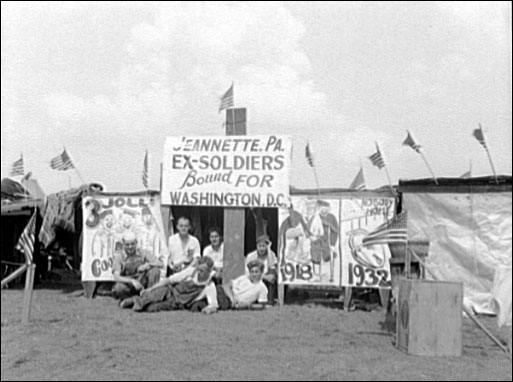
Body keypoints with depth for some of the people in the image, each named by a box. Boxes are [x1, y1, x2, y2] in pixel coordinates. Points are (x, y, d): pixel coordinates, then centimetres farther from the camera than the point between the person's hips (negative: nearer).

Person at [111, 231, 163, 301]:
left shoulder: (142, 253, -1)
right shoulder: (118, 256, -11)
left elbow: (161, 264, -7)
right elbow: (116, 277, -23)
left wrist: (147, 265, -28)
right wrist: (132, 281, -40)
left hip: (141, 284, 3)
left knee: (155, 270, -19)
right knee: (119, 287, -38)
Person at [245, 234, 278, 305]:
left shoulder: (271, 254, -3)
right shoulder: (250, 256, -6)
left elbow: (272, 266, -23)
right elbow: (248, 274, -14)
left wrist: (269, 249, -20)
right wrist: (265, 277, -25)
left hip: (268, 281, 2)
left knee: (273, 272, -28)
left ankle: (270, 300, -24)